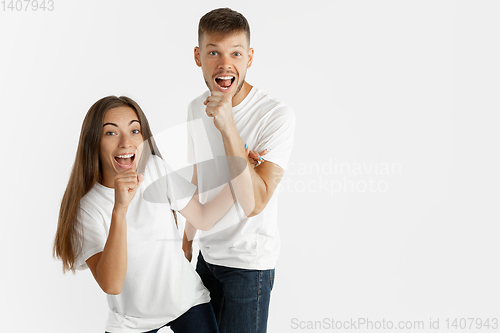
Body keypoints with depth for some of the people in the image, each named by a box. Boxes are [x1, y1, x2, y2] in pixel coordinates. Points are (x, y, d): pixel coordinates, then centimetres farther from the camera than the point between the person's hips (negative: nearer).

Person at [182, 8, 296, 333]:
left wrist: (227, 125, -33)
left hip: (250, 261, -6)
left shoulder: (277, 116, -22)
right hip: (208, 252, 6)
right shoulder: (196, 108, 0)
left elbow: (255, 202, -29)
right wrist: (188, 237, 19)